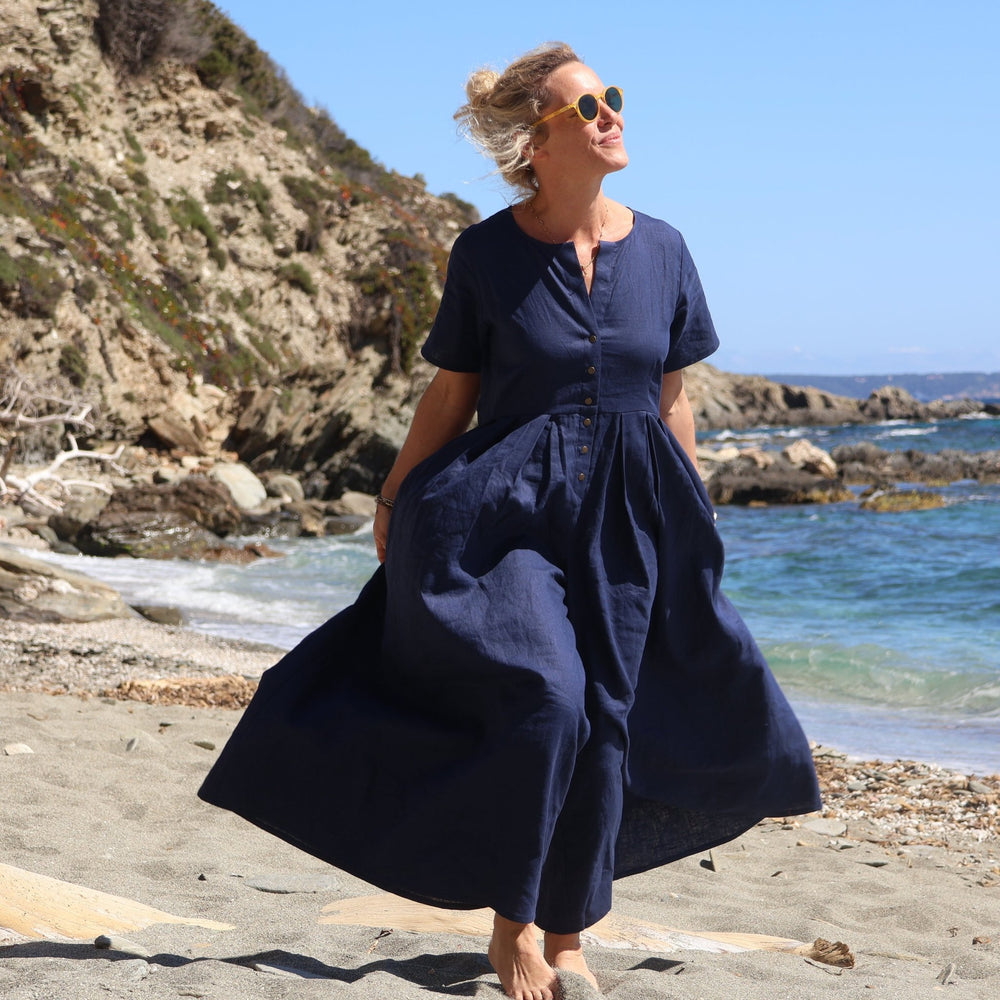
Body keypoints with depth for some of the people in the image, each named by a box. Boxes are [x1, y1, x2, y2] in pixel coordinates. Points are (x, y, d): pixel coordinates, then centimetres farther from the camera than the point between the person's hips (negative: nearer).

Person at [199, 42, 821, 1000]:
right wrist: (393, 505, 3)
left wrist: (690, 528, 11)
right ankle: (511, 919, -1)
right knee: (541, 699, -21)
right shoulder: (487, 253, -5)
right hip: (504, 509, -3)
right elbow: (450, 395, 2)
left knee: (601, 728, 6)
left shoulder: (662, 252, 3)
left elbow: (673, 402, 9)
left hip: (625, 522, 4)